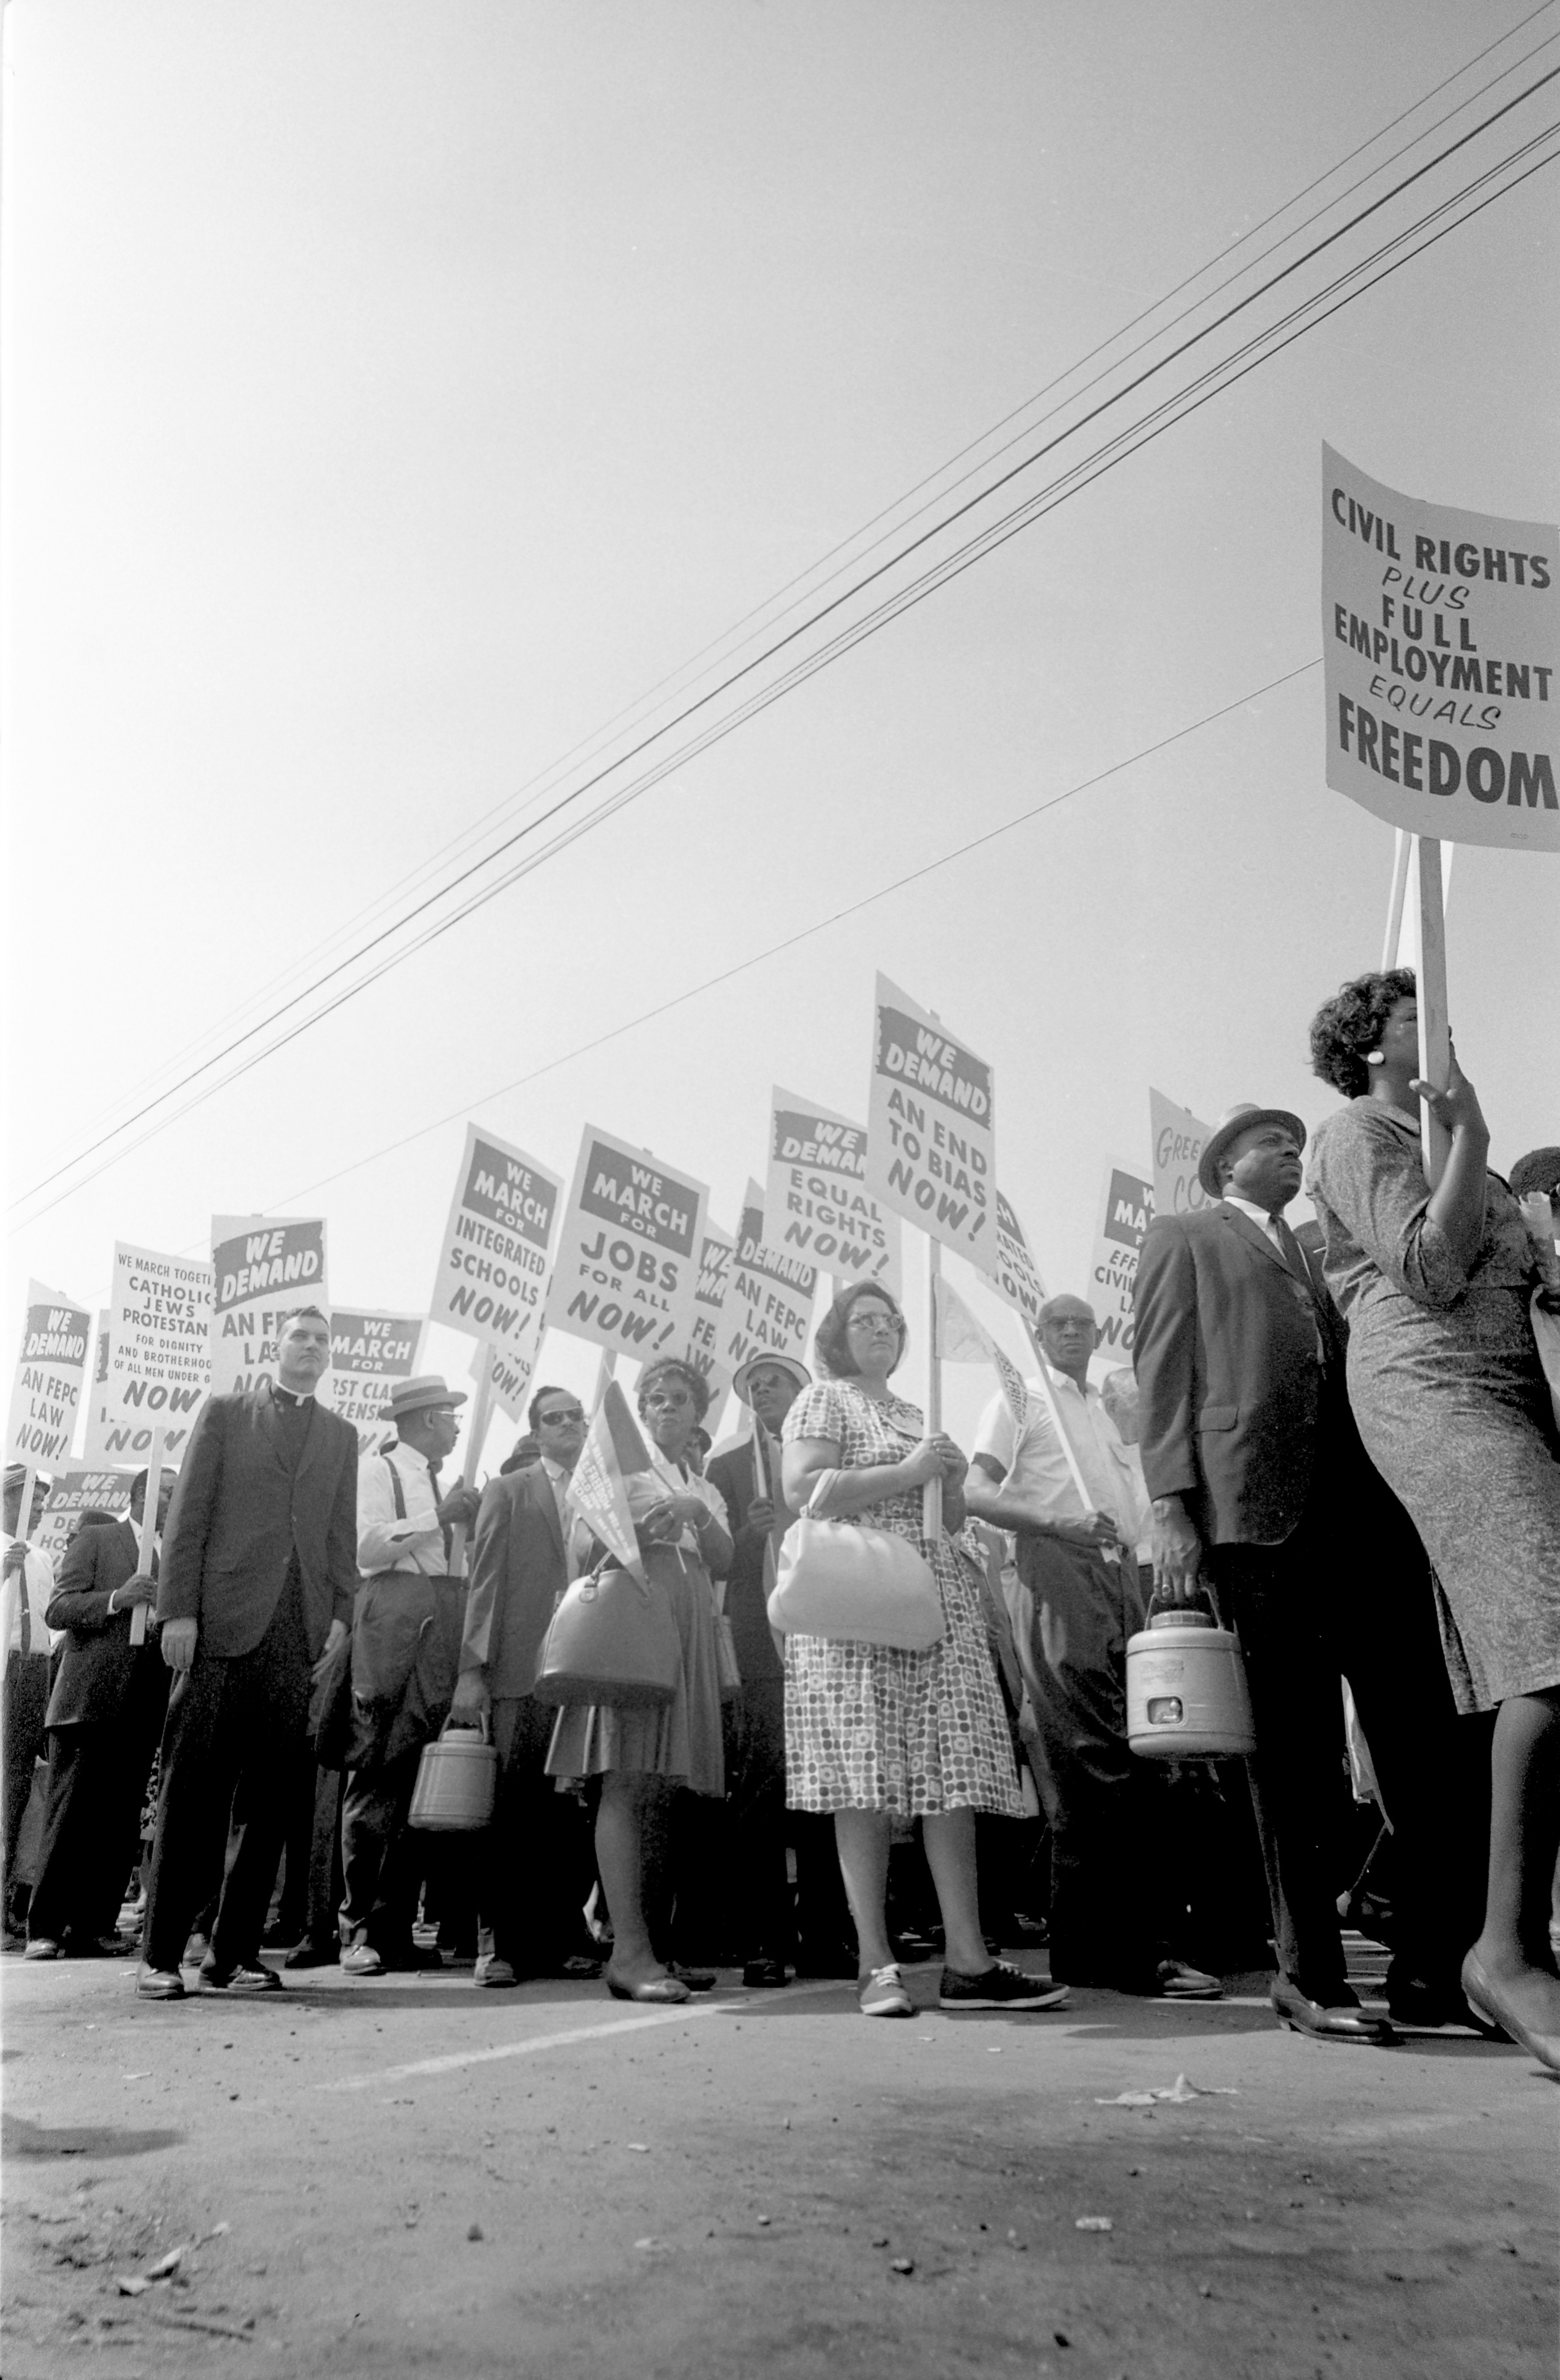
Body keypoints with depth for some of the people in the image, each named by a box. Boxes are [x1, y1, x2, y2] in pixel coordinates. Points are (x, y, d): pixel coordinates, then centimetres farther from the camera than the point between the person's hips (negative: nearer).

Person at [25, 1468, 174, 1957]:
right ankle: (45, 1929, 5)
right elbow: (57, 1610, -6)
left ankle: (93, 1926, 12)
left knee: (120, 1829, 5)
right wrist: (116, 1599, -21)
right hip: (89, 1704, -5)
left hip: (141, 1712, 5)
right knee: (70, 1820, -3)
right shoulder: (95, 1540, 3)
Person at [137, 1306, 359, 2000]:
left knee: (269, 1799, 3)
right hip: (223, 1622, -3)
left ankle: (235, 1952, 10)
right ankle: (162, 1955, 7)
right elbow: (188, 1517, 3)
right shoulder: (225, 1413, 10)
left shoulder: (341, 1435, 18)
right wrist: (179, 1610, -6)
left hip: (299, 1630, 3)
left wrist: (340, 1614, 2)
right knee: (193, 1792, 0)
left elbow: (342, 1533, 14)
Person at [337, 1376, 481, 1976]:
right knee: (378, 1781, -6)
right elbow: (368, 1548, -10)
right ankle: (359, 1930, 0)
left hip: (442, 1631, 7)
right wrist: (440, 1518, -10)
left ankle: (397, 1931, 10)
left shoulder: (443, 1482, 23)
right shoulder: (378, 1471, 2)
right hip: (392, 1620, -6)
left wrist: (472, 1521, 6)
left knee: (420, 1784, 4)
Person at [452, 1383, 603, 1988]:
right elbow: (486, 1581, 4)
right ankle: (502, 1941, 6)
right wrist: (472, 1669, -5)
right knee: (517, 1806, -3)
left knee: (574, 1809, 0)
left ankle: (564, 1936, 11)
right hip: (525, 1671, -2)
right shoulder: (509, 1491, 11)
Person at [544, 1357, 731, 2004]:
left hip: (689, 1628, 6)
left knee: (663, 1786, 3)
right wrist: (641, 1526, -15)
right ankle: (628, 1951, -19)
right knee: (626, 1780, -15)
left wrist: (698, 1515, -6)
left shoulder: (707, 1490, 25)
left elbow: (724, 1565, 11)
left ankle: (645, 1939, 8)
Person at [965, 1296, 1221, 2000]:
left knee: (1135, 1758, 4)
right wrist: (1058, 1523, -22)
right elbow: (977, 1492, -6)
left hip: (1122, 1577, 7)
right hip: (1059, 1574, -7)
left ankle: (1087, 1947, 11)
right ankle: (1135, 1947, -14)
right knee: (1102, 1761, -15)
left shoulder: (1106, 1410, 25)